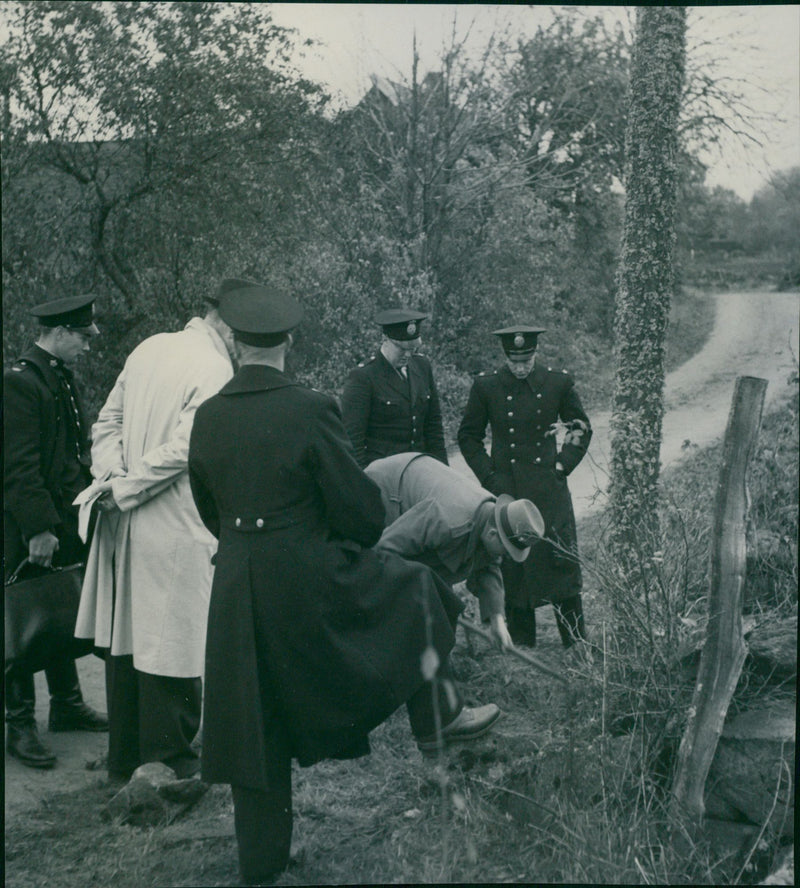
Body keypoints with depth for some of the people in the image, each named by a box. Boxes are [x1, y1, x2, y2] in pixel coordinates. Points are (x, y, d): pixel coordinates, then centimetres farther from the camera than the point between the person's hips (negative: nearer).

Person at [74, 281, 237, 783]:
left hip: (124, 524, 8)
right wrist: (121, 489, -11)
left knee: (126, 637, 16)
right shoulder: (215, 372, -15)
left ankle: (125, 759, 30)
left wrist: (113, 478, 0)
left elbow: (107, 422, 10)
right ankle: (171, 762, 17)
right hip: (173, 530, -8)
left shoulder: (150, 348, 9)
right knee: (172, 644, 4)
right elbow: (182, 450, -21)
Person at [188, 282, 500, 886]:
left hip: (236, 583, 5)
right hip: (308, 580, -5)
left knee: (257, 725, 16)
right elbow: (360, 508, -10)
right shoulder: (310, 410, -15)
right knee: (414, 592, 21)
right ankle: (438, 719, 30)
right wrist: (355, 547, 11)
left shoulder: (208, 417, 1)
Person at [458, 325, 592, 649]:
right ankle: (520, 643, 18)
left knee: (561, 561, -1)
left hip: (549, 488, 0)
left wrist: (562, 465, 2)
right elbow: (468, 436, 8)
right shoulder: (486, 386, 0)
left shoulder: (559, 382, 1)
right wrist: (488, 476, -1)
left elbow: (581, 427, 13)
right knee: (511, 566, 5)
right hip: (506, 489, 0)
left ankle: (576, 643, 10)